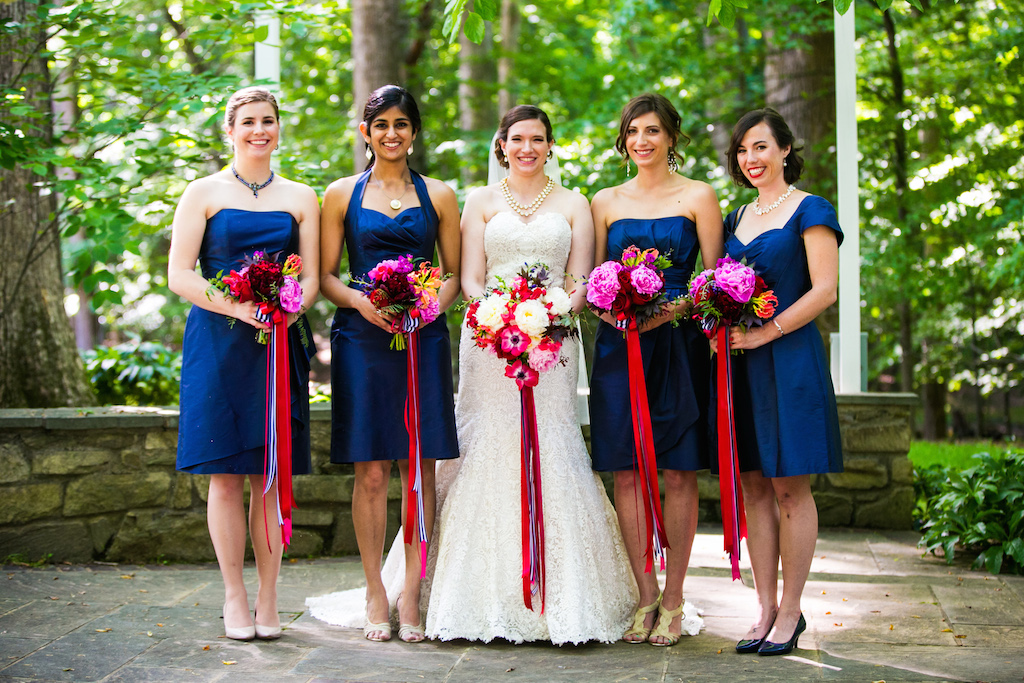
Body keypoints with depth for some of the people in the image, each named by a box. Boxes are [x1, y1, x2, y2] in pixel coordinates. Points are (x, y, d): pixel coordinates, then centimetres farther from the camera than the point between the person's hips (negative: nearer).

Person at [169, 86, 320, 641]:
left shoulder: (300, 198, 13)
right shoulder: (204, 193, 5)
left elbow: (311, 278, 9)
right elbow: (179, 275, -2)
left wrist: (287, 309, -13)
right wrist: (239, 308, -16)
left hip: (281, 343, 2)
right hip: (218, 342, -2)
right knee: (225, 475, -1)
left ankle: (267, 598, 9)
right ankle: (234, 597, 8)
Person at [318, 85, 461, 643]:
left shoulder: (438, 195, 11)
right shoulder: (342, 194, 9)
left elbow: (455, 273, 11)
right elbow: (325, 275, 7)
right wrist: (360, 300, -12)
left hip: (423, 339, 1)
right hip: (361, 339, -1)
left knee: (420, 470, 0)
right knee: (371, 472, -2)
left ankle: (411, 591, 8)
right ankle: (375, 593, 7)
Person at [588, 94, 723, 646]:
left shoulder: (697, 197, 4)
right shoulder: (606, 202, 13)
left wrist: (673, 308, -17)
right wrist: (608, 308, -8)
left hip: (678, 345, -2)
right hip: (618, 345, 3)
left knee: (679, 472, -1)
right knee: (626, 472, 0)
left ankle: (674, 600, 7)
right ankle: (646, 597, 9)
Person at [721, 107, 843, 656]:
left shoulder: (809, 211, -2)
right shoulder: (738, 218, 17)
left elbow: (824, 290, -11)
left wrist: (763, 333, -16)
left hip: (789, 359, -6)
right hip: (740, 362, 6)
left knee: (790, 488, -3)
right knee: (753, 487, 5)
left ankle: (791, 611, 5)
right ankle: (765, 607, 12)